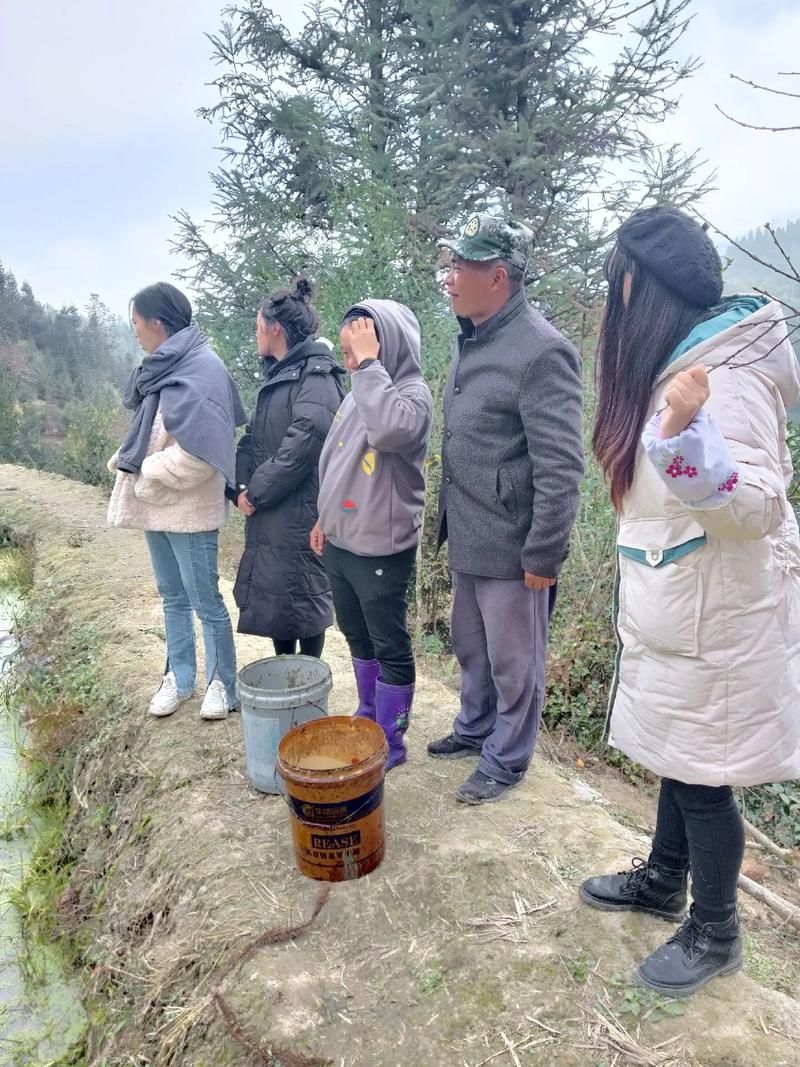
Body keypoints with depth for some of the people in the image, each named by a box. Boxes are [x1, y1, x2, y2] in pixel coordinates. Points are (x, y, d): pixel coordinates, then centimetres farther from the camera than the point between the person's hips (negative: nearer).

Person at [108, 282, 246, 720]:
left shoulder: (200, 370, -17)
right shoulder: (166, 366, 10)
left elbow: (198, 450, -25)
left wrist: (149, 476, -16)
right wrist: (126, 461, 3)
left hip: (188, 509, -9)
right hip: (156, 505, 9)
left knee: (204, 600, 2)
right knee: (173, 597, 17)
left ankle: (222, 683, 18)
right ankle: (179, 678, 31)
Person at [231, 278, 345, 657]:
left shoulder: (316, 376, -13)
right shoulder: (278, 374, 16)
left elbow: (304, 442, -25)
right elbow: (253, 438, 13)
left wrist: (256, 491, -17)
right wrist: (244, 486, -3)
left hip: (300, 512, -9)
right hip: (271, 513, 9)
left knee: (303, 597, 2)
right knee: (274, 595, 16)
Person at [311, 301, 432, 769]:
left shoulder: (413, 393, -15)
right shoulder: (359, 392, 8)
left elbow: (389, 430, -39)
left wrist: (369, 362, -27)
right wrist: (324, 519, 18)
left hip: (382, 551, -8)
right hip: (340, 544, 8)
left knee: (390, 646, 6)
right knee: (358, 638, 21)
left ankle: (391, 741, 21)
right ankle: (369, 717, 39)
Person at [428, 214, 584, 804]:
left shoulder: (540, 351, -20)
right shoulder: (474, 340, 8)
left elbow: (560, 468, -21)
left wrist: (543, 556, -18)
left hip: (510, 549, -9)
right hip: (467, 540, 9)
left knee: (513, 663, 11)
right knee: (471, 648, 24)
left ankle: (506, 760, 31)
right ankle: (474, 730, 46)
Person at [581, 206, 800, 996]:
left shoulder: (726, 375, -21)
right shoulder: (677, 365, 8)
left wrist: (686, 435, -38)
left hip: (711, 618, -9)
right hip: (673, 609, 9)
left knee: (702, 772, 7)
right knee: (676, 756, 22)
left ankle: (716, 931, 28)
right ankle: (663, 880, 41)